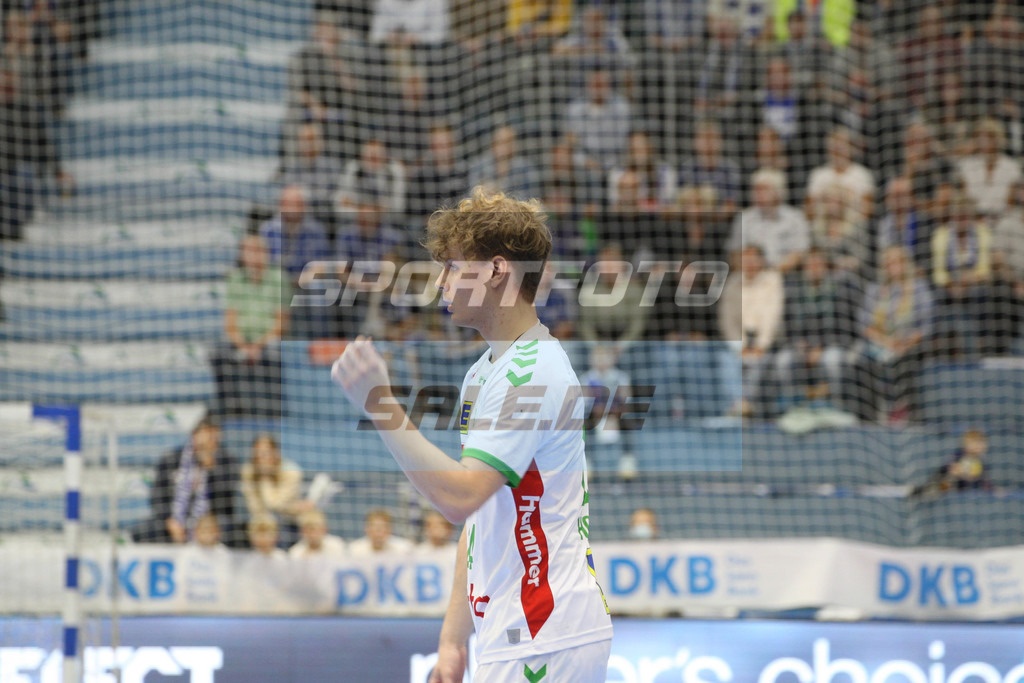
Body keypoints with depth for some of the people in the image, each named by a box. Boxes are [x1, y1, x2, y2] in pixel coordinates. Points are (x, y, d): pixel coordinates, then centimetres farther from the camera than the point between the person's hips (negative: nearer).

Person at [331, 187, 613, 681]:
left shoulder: (531, 371, -14)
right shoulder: (483, 372, 17)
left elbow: (460, 498, -24)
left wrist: (380, 406, -24)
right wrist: (454, 639, 16)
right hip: (510, 640, 9)